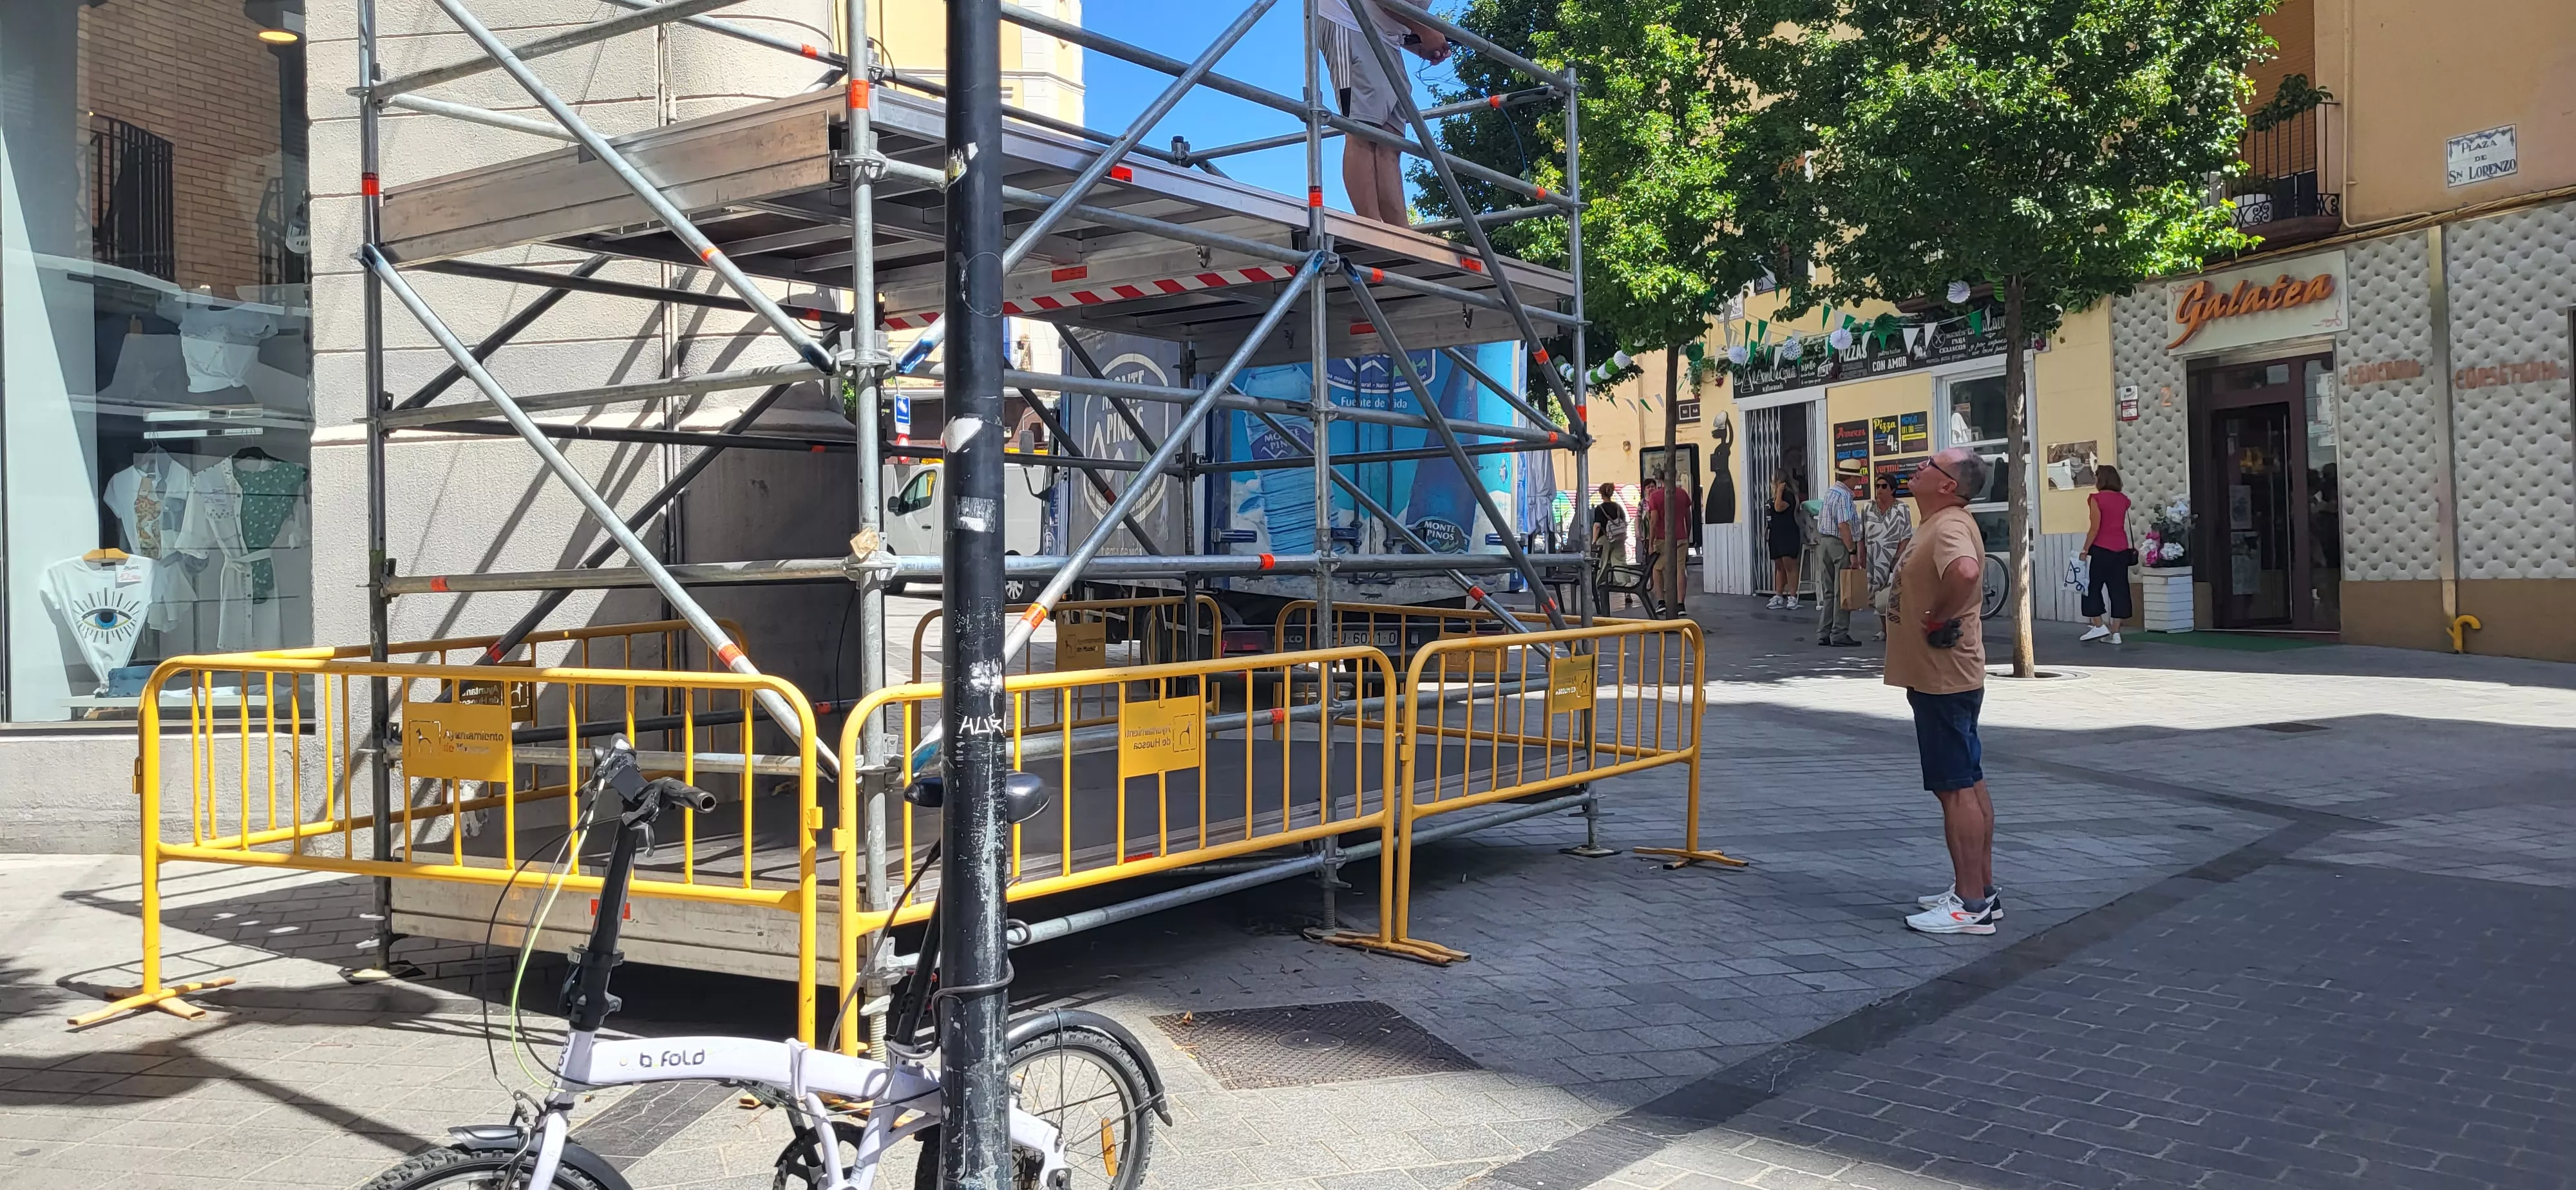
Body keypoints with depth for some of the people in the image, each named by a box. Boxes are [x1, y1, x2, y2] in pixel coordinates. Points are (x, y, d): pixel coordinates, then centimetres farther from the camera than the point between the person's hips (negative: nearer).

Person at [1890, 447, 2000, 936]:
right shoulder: (1940, 525, 13)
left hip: (1943, 680, -11)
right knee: (1969, 785, 16)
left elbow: (1966, 571, -41)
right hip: (1939, 677, 11)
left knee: (1957, 789, -6)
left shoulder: (1949, 527, -20)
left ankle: (1971, 905, -2)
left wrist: (1938, 619, -26)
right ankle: (1981, 888, 25)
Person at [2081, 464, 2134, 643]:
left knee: (2093, 587, 6)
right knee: (2119, 589, 5)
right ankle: (2115, 632, 5)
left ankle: (2099, 626, 2)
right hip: (2121, 549, 6)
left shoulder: (2097, 499, -10)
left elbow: (2095, 528, -15)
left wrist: (2085, 550, -10)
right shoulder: (2123, 499, 8)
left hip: (2101, 549, -6)